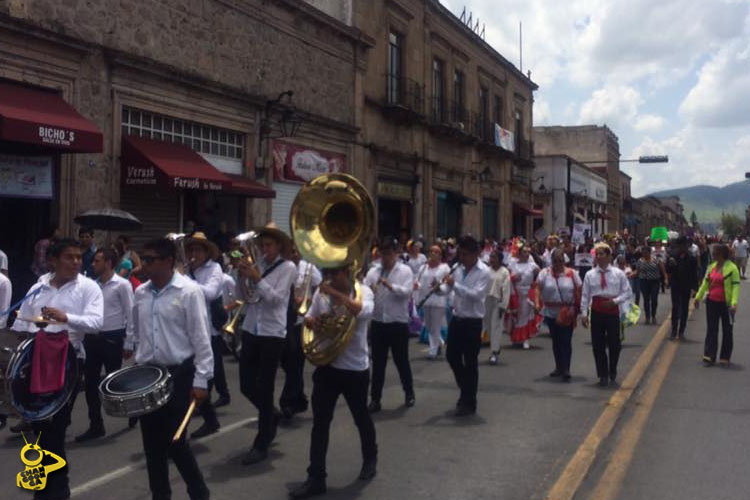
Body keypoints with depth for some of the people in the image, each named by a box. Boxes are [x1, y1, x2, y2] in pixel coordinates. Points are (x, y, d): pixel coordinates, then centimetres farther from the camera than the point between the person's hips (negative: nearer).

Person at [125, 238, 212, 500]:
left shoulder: (189, 291, -11)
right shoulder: (141, 292, 6)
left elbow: (201, 338, -12)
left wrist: (201, 379, -15)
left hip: (178, 374, -6)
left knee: (175, 440, -4)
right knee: (152, 441, 11)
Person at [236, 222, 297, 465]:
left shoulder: (288, 267, -6)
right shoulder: (257, 264, 7)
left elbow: (275, 298, -15)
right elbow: (243, 296, 6)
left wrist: (256, 279, -22)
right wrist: (242, 276, -10)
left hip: (272, 334, -5)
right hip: (250, 331, 5)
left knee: (264, 389, 0)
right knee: (246, 386, 10)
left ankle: (261, 445, 12)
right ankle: (272, 416, 38)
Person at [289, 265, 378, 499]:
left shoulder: (362, 290, -12)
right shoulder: (321, 292, 1)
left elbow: (364, 312, -34)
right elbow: (309, 317, 14)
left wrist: (334, 293, -31)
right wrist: (311, 321, -10)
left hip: (355, 368, -3)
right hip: (326, 366, 3)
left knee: (361, 418, 15)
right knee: (320, 422, 2)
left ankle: (370, 459, 42)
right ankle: (316, 478, 9)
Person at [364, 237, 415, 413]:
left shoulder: (405, 270, -2)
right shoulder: (373, 272, 7)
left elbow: (407, 292, -16)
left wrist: (390, 285, -28)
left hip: (398, 324, -2)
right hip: (378, 323, 2)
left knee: (401, 361, 11)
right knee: (378, 363, 6)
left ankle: (409, 393, 31)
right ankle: (375, 399, 13)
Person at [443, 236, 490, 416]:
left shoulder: (484, 272, -13)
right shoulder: (459, 268, 6)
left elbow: (476, 295, -24)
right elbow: (451, 289, 12)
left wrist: (454, 285, -28)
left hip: (472, 322, -6)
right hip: (456, 318, 7)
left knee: (470, 363, 2)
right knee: (452, 356, 14)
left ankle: (469, 403, 15)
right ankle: (465, 390, 36)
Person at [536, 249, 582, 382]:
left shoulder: (572, 273, -1)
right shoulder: (544, 273, 1)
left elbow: (578, 292, -1)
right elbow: (538, 289, -7)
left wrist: (576, 309, -8)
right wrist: (538, 304, -23)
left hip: (568, 314, -2)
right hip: (551, 312, 2)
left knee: (566, 341, -7)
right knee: (556, 341, 13)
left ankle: (566, 370, -5)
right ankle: (559, 367, 26)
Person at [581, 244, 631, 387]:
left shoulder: (618, 274, 0)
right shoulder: (590, 275, 2)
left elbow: (627, 292, 3)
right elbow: (585, 295, 3)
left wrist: (615, 301, -12)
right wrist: (584, 313, -3)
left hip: (612, 309, -1)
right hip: (596, 311, 1)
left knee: (614, 343, 5)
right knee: (597, 345, 4)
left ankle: (612, 371, 30)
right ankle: (603, 375, 18)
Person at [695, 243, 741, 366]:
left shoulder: (732, 268, -12)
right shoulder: (711, 266, 7)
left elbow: (736, 286, -16)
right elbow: (705, 283, 16)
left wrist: (734, 303, -24)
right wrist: (698, 297, 15)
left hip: (726, 304, -5)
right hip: (711, 302, 6)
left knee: (727, 331, 8)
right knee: (711, 330, 7)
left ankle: (725, 358, 16)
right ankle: (709, 356, 13)